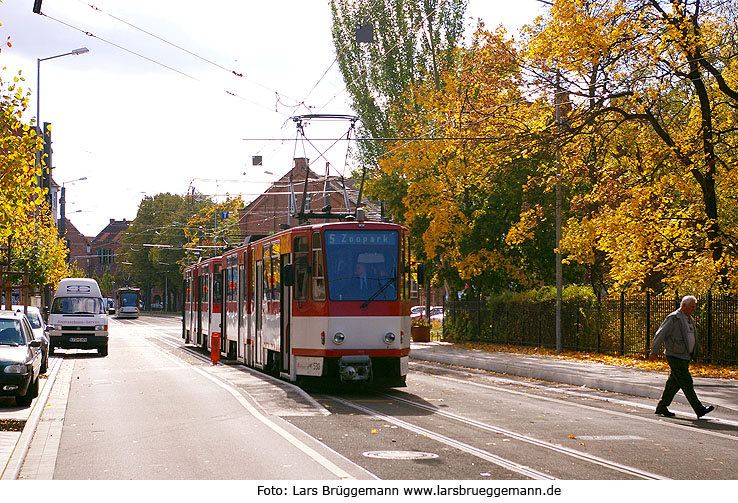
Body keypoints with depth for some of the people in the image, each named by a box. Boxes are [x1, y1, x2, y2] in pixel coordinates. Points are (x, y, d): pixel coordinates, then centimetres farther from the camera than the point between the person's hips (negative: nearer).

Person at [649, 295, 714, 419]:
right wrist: (653, 351, -9)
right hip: (675, 356, -9)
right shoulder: (673, 318, -11)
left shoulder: (690, 319, 15)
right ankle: (699, 409, -12)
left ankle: (661, 408, 18)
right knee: (686, 383, -9)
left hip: (685, 357, 9)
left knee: (674, 383, 10)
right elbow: (660, 334, -10)